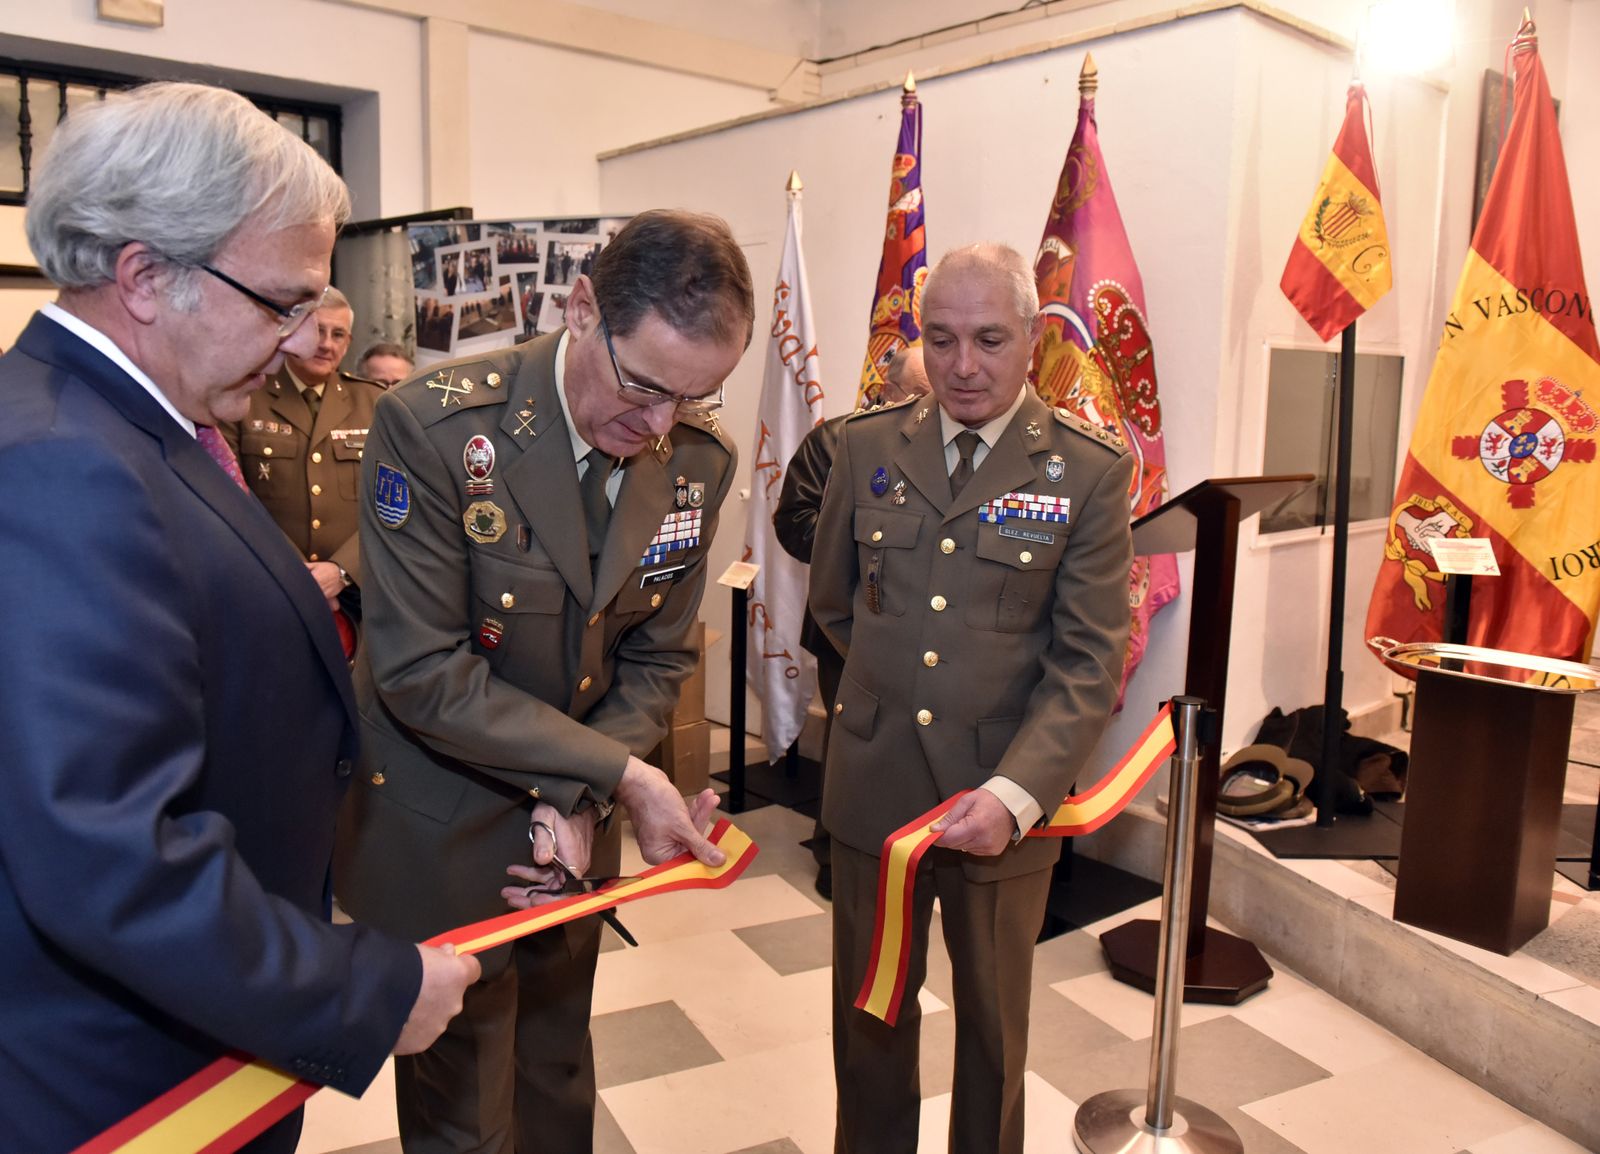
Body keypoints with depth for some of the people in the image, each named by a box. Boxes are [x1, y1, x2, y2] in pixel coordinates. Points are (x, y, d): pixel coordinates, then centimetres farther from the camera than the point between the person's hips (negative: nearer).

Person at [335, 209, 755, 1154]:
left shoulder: (700, 457, -9)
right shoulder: (433, 427, -25)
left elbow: (657, 658, -1)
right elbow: (423, 674, -24)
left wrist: (581, 802, -15)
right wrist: (621, 773, -25)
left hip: (574, 826, 5)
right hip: (438, 832, -4)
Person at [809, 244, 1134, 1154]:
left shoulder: (1090, 471, -8)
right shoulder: (867, 448, 1)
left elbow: (1089, 662, -12)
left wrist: (1014, 794, -22)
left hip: (1004, 805, -2)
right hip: (873, 790, 2)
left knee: (994, 1027, 19)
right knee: (870, 1015, 19)